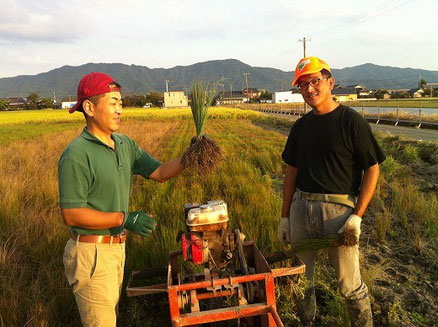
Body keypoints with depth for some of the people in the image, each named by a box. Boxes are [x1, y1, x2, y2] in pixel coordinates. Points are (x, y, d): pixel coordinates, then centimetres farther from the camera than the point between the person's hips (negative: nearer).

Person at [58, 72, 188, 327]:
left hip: (117, 246, 8)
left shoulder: (125, 144, 4)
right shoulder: (76, 155, -20)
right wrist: (125, 219, -24)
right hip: (92, 251, -8)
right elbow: (71, 214, -21)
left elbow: (160, 172, 2)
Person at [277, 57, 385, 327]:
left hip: (338, 209, -5)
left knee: (349, 285, 5)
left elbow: (373, 169, -7)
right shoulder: (301, 126, 9)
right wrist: (285, 216, 12)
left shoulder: (351, 121, -7)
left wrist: (357, 215, -15)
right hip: (301, 208, 5)